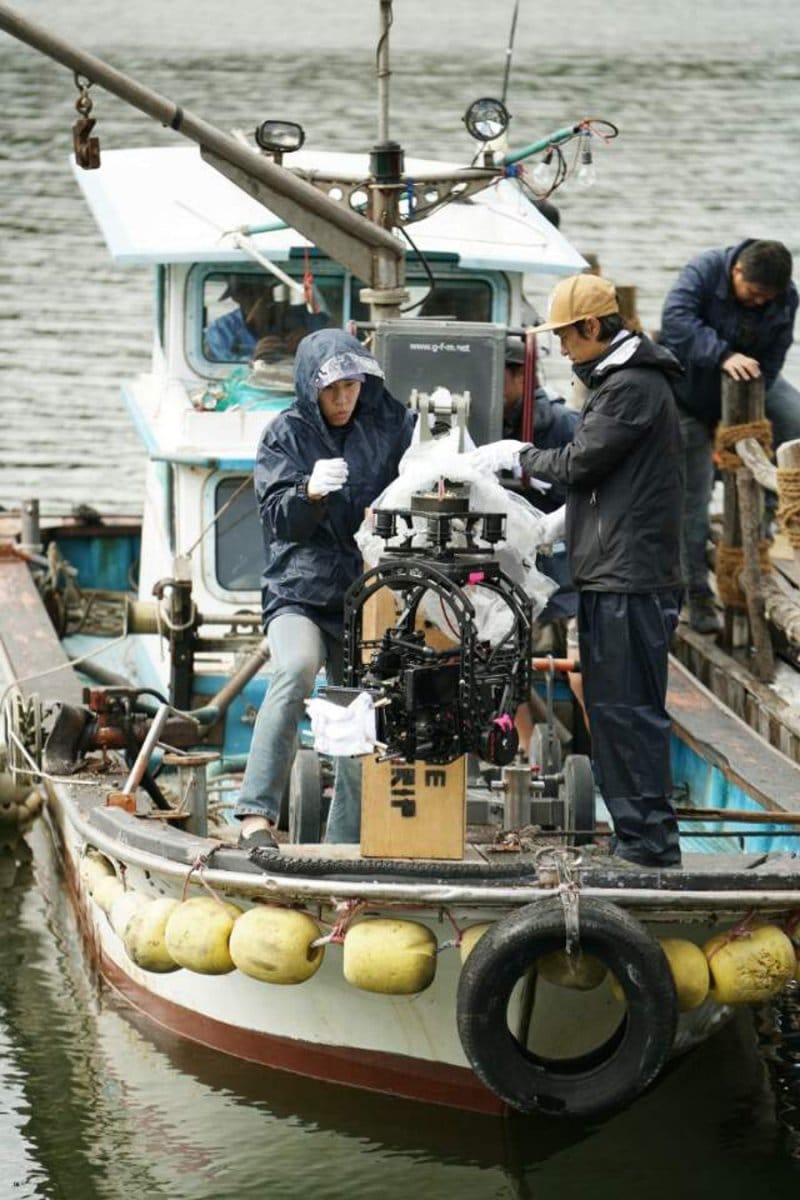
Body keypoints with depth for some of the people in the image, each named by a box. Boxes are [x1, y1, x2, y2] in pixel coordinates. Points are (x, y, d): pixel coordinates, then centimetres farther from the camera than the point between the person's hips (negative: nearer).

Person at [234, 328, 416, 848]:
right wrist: (310, 492, -29)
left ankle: (345, 843, 16)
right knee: (296, 671, -31)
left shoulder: (387, 426, 7)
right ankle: (257, 814, -33)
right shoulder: (286, 434, 1)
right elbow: (278, 518, -8)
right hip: (299, 592, -4)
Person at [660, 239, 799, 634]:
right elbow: (676, 319, -42)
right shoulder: (705, 271, -26)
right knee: (692, 497, -3)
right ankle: (697, 593, 7)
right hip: (691, 392, -4)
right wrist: (724, 356, -50)